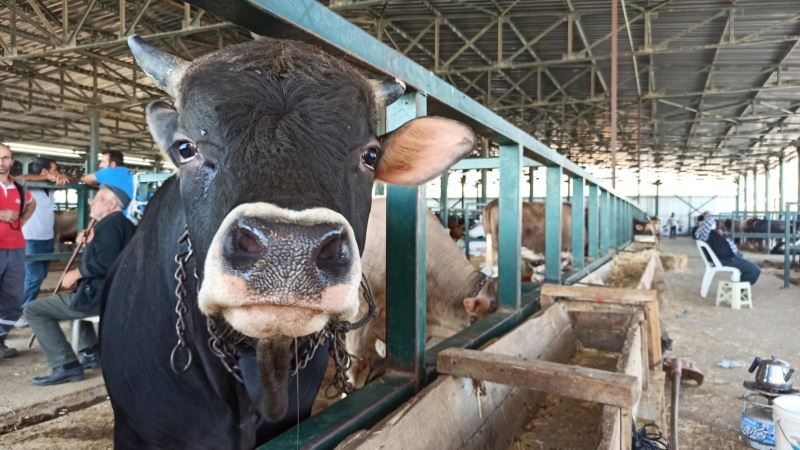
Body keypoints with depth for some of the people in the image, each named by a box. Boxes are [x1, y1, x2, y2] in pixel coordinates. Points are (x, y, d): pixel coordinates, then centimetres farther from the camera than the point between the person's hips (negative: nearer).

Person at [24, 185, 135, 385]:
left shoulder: (110, 223, -14)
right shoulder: (122, 223, 18)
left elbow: (105, 262, -29)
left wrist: (76, 273, -16)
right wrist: (89, 244, 12)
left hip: (101, 296, -11)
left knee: (33, 309, -5)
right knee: (75, 298, 39)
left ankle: (66, 366, -10)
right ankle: (91, 352, 28)